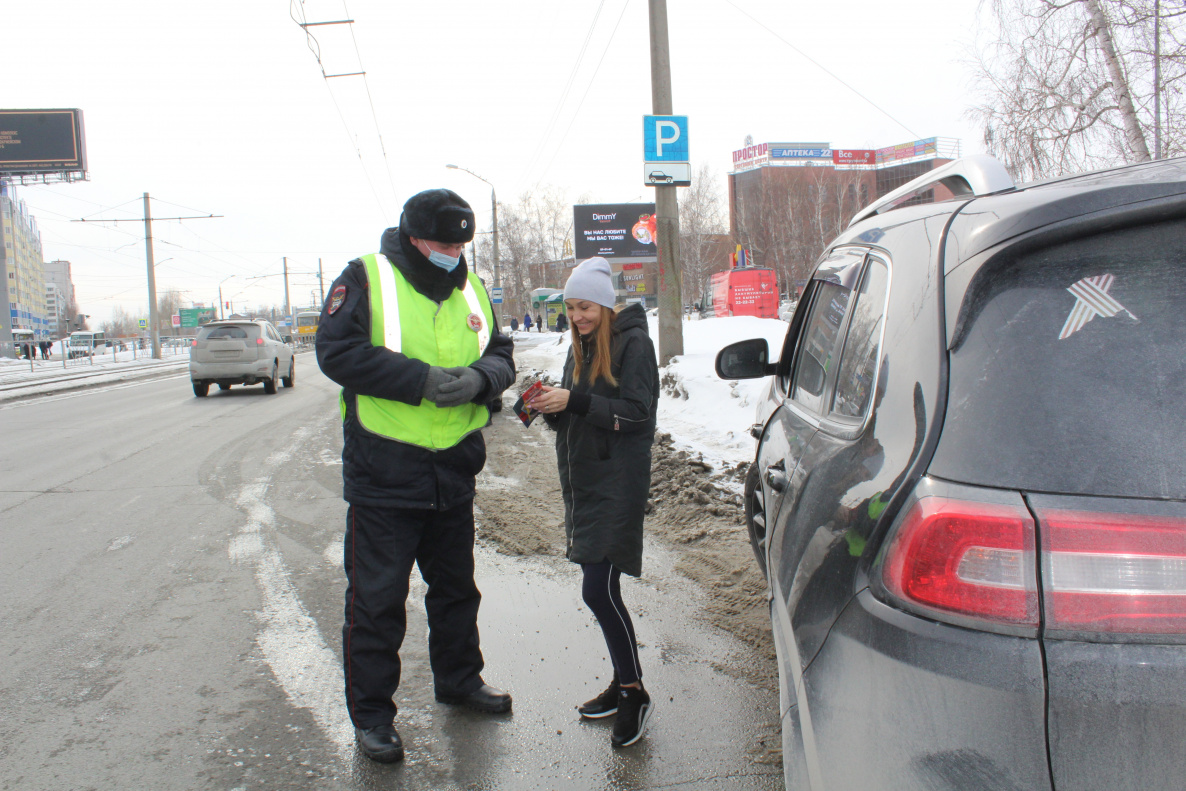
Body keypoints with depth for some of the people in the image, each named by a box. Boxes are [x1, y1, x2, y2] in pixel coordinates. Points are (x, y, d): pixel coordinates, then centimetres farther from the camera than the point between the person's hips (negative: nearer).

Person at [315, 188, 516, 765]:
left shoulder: (470, 289, 8)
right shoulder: (366, 279, -8)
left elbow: (500, 355, 7)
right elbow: (337, 351, -18)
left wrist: (478, 378, -17)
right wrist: (422, 379, -24)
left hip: (455, 473, 6)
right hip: (383, 474, -5)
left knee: (455, 586, 21)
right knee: (376, 597, 3)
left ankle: (458, 678, 41)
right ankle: (370, 712, 18)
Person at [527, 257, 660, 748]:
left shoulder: (633, 343, -7)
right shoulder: (581, 347, 16)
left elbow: (636, 412, -15)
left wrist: (574, 400, -22)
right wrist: (550, 406, -4)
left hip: (617, 484, -8)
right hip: (581, 482, 8)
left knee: (598, 591, -11)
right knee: (601, 589, 12)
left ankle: (635, 694, 4)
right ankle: (622, 684, 25)